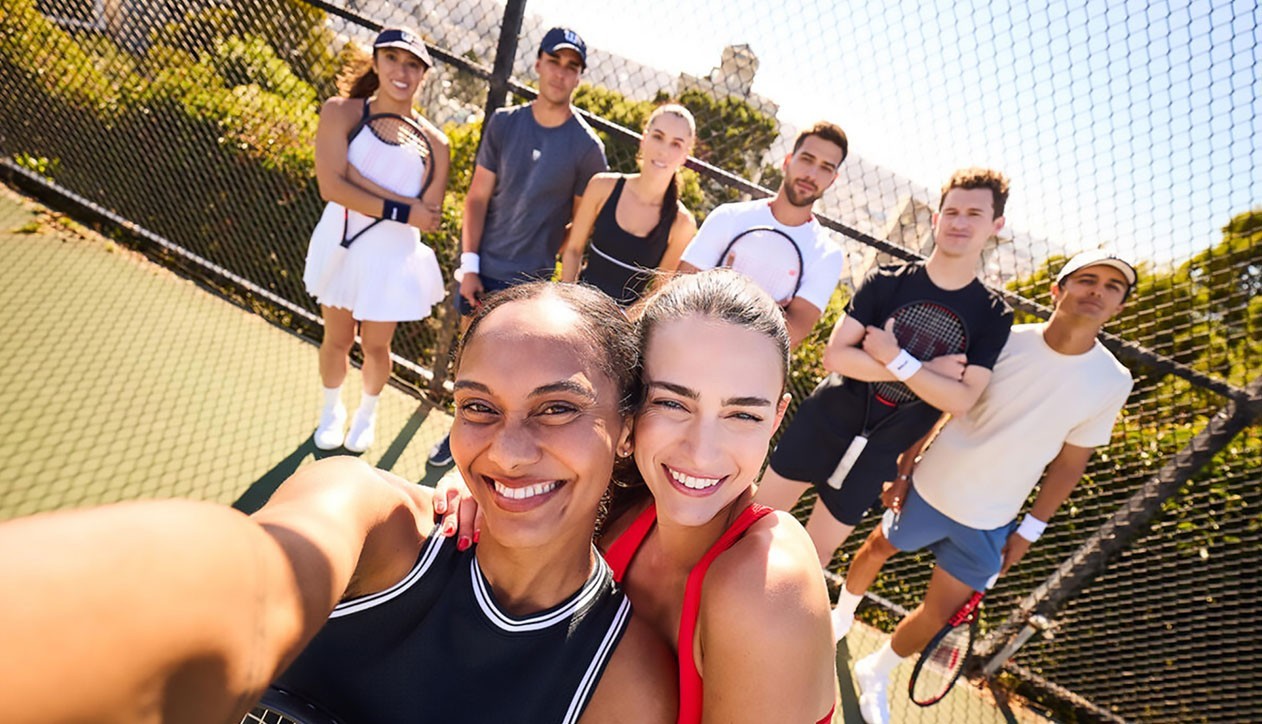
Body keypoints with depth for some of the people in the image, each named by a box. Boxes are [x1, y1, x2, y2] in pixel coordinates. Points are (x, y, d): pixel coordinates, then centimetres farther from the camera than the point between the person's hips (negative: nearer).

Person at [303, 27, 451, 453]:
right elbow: (332, 186, -19)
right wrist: (402, 207, -25)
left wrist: (356, 178, -19)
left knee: (376, 346, 14)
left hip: (394, 258, 0)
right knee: (337, 339, 16)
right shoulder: (340, 113, -7)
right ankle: (332, 410, 44)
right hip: (341, 247, 0)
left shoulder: (434, 143, -6)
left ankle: (367, 413, 43)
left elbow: (429, 217, -14)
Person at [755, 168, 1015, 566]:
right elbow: (835, 355, -16)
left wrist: (894, 358, -22)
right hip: (821, 426, 0)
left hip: (876, 455, 1)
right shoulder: (886, 281, -6)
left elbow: (961, 400, -14)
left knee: (818, 551, 14)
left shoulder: (993, 316, -4)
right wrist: (926, 369, -17)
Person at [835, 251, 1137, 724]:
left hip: (988, 523, 2)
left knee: (941, 612, 7)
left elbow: (1070, 462, 2)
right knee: (877, 549, 18)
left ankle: (875, 674, 36)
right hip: (930, 489, -1)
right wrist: (901, 471, -6)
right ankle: (842, 616, 51)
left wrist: (1031, 528, 3)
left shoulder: (1113, 382, -8)